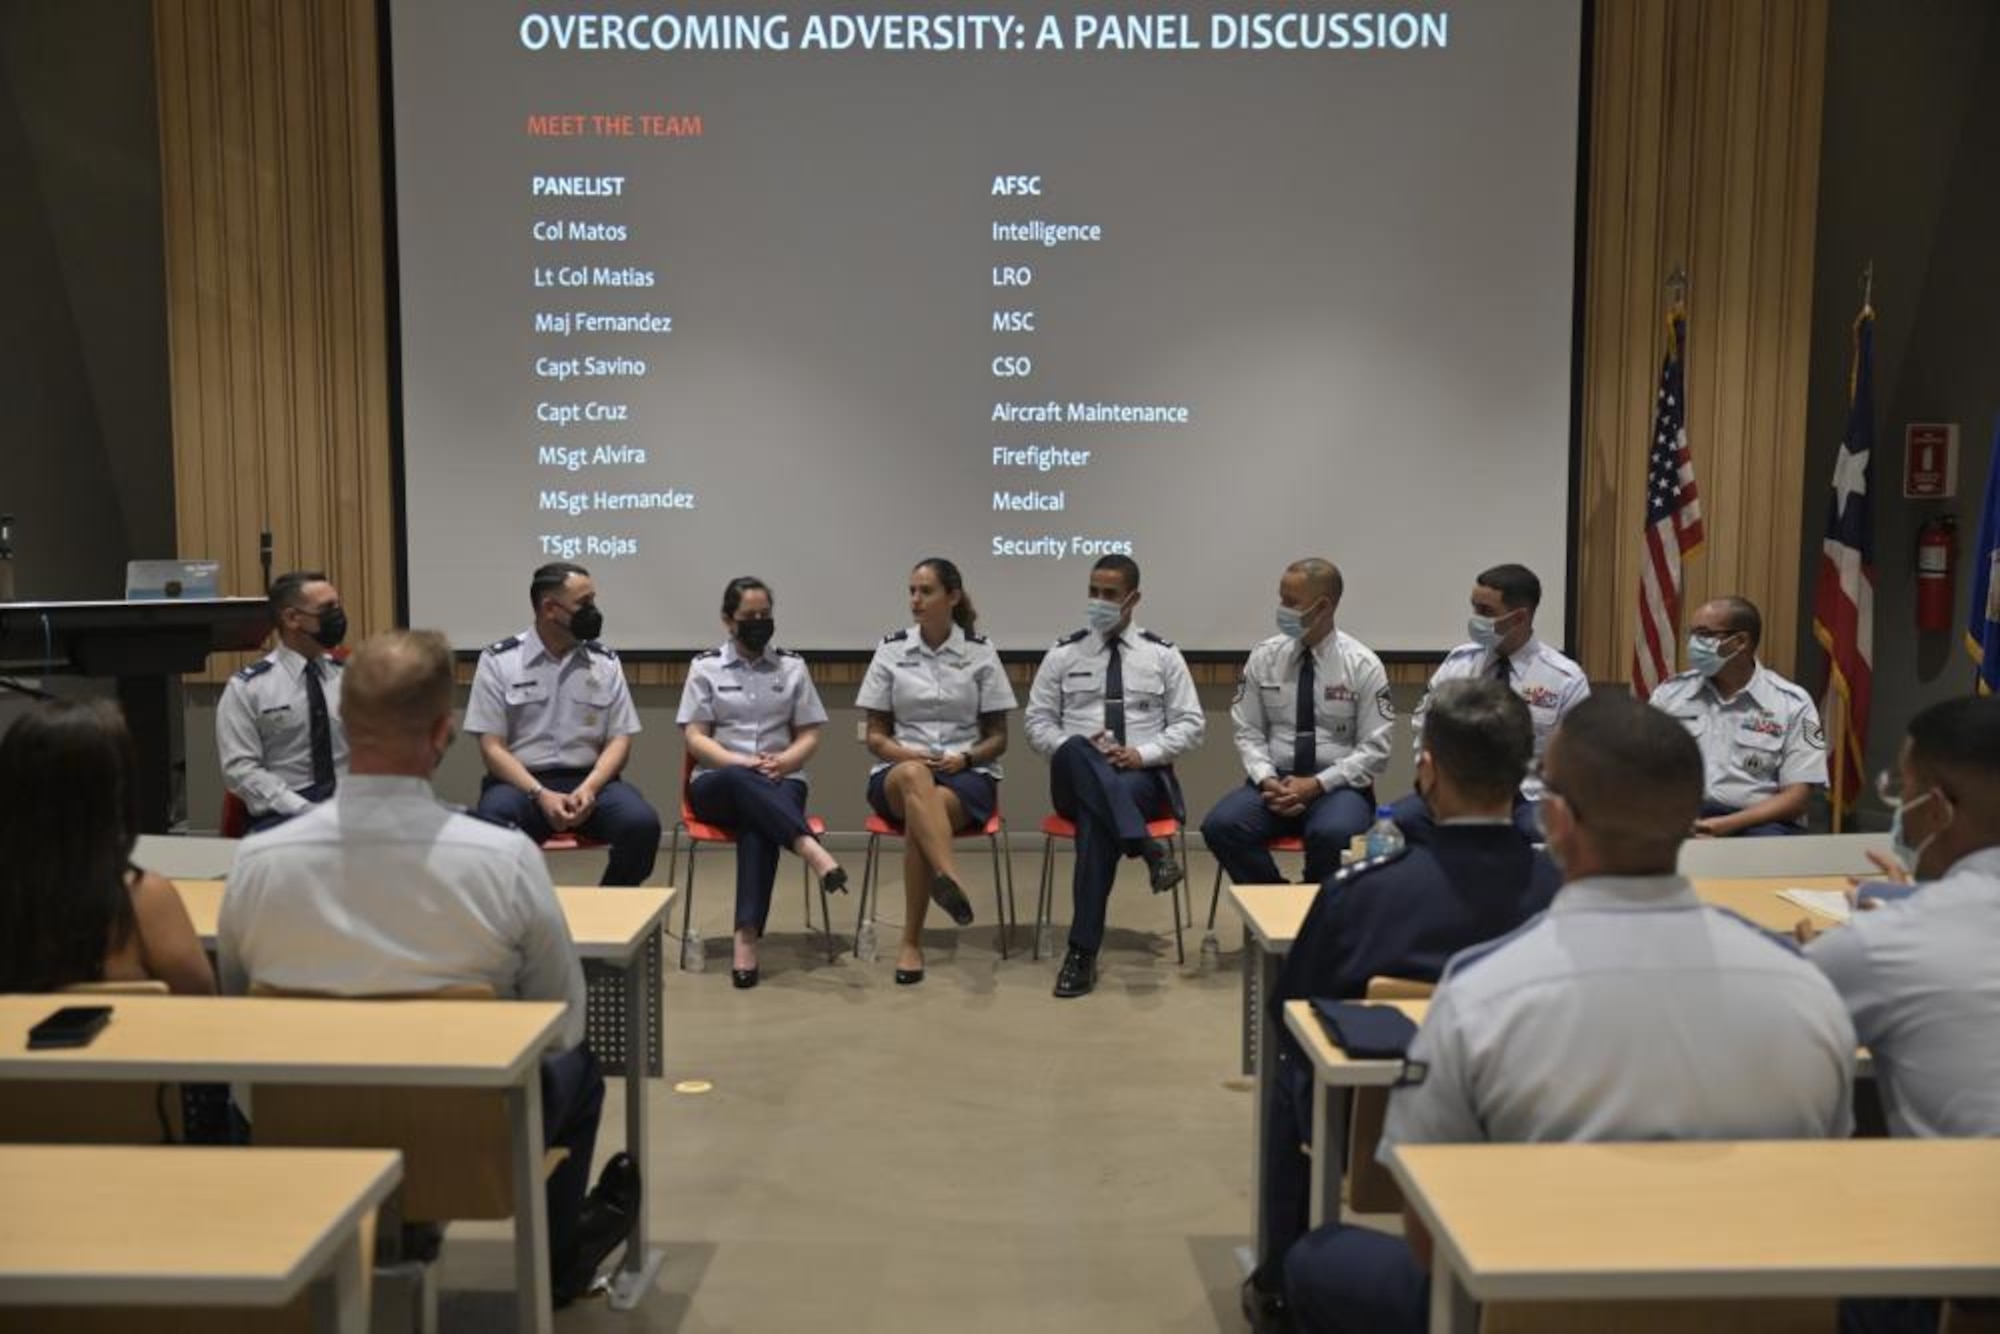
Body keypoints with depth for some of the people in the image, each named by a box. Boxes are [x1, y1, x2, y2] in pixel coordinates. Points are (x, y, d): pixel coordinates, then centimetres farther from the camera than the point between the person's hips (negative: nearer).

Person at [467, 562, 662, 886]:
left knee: (642, 823, -27)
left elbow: (619, 740, 6)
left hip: (588, 780, 3)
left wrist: (589, 788, -15)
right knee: (492, 826, -36)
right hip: (521, 782, -2)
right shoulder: (498, 660, 0)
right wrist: (541, 795, -19)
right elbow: (492, 747, -4)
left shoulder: (605, 662, 8)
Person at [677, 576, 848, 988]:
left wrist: (782, 762, -11)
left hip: (780, 782, 0)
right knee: (739, 781, -39)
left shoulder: (792, 666, 13)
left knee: (757, 823, -36)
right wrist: (742, 763, -16)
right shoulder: (705, 667, 9)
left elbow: (809, 737, 11)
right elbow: (695, 739, 1)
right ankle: (810, 848, -55)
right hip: (718, 783, 0)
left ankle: (747, 935, -47)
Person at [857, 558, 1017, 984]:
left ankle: (911, 942, -35)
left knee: (927, 810, -39)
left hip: (967, 773, 0)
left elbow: (997, 738, 7)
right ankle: (950, 880, -60)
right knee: (914, 778, -41)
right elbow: (875, 736, 7)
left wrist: (964, 758, -14)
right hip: (898, 772, 0)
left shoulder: (981, 653, 3)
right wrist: (907, 754, -13)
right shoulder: (890, 650, 6)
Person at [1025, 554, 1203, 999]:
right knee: (1074, 752, -37)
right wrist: (1078, 749, -12)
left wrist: (1142, 754, -11)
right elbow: (1038, 723, 8)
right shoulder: (1062, 654, 11)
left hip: (1144, 778, -1)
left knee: (1097, 821, -36)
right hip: (1076, 779, 1)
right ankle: (1146, 846, -45)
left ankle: (1083, 951, -33)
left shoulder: (1163, 655, 9)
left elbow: (1189, 725, 6)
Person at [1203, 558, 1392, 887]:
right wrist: (1266, 780, -13)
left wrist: (1317, 784, -17)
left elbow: (1375, 749, -6)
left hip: (1338, 785, -3)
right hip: (1275, 781, 3)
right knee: (1220, 825, -27)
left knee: (1331, 835, -36)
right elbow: (1249, 732, 6)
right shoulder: (1264, 657, 4)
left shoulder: (1362, 664, -4)